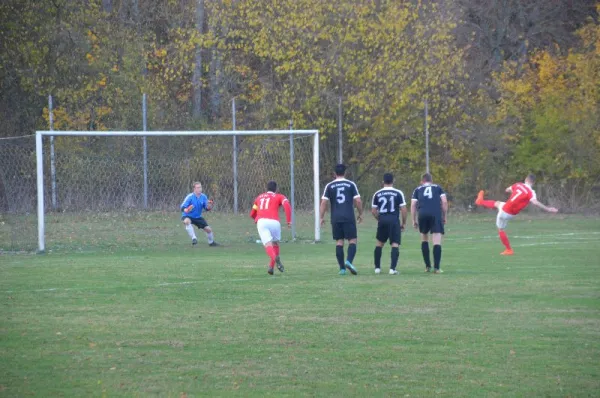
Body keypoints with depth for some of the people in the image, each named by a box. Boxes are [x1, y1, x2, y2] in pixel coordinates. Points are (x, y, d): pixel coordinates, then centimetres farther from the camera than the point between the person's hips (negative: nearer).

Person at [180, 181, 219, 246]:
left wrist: (209, 206, -26)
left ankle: (211, 242, 31)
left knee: (208, 229, 2)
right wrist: (186, 210, -47)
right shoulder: (190, 197, -21)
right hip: (188, 216, -5)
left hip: (198, 217, 5)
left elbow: (207, 209, -3)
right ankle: (194, 238, -34)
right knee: (187, 221, -40)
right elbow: (182, 207, -24)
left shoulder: (203, 197, -8)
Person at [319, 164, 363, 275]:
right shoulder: (351, 184, 2)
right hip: (349, 218, -2)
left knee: (339, 242, 7)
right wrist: (360, 214, 13)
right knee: (352, 240, 3)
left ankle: (342, 268, 4)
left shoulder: (329, 186, 5)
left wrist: (322, 217, 6)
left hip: (335, 218, 2)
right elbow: (358, 201, -1)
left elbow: (324, 202, 1)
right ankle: (349, 261, -21)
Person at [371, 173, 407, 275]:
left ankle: (377, 267, 20)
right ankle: (393, 268, -12)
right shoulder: (398, 193, -1)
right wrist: (403, 223, 8)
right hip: (394, 220, -3)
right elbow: (403, 209, -3)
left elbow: (373, 211, 8)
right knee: (395, 244, -1)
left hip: (382, 221, 3)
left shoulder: (377, 194, 6)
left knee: (379, 243, 19)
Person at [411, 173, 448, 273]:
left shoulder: (417, 190, 22)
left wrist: (414, 220, 17)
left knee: (424, 238, 20)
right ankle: (436, 268, -12)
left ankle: (428, 266, 17)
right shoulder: (438, 188, 21)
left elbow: (413, 205, 13)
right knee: (437, 242, -3)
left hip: (423, 214, 1)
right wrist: (444, 216, 17)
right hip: (436, 214, -1)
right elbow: (444, 202, 10)